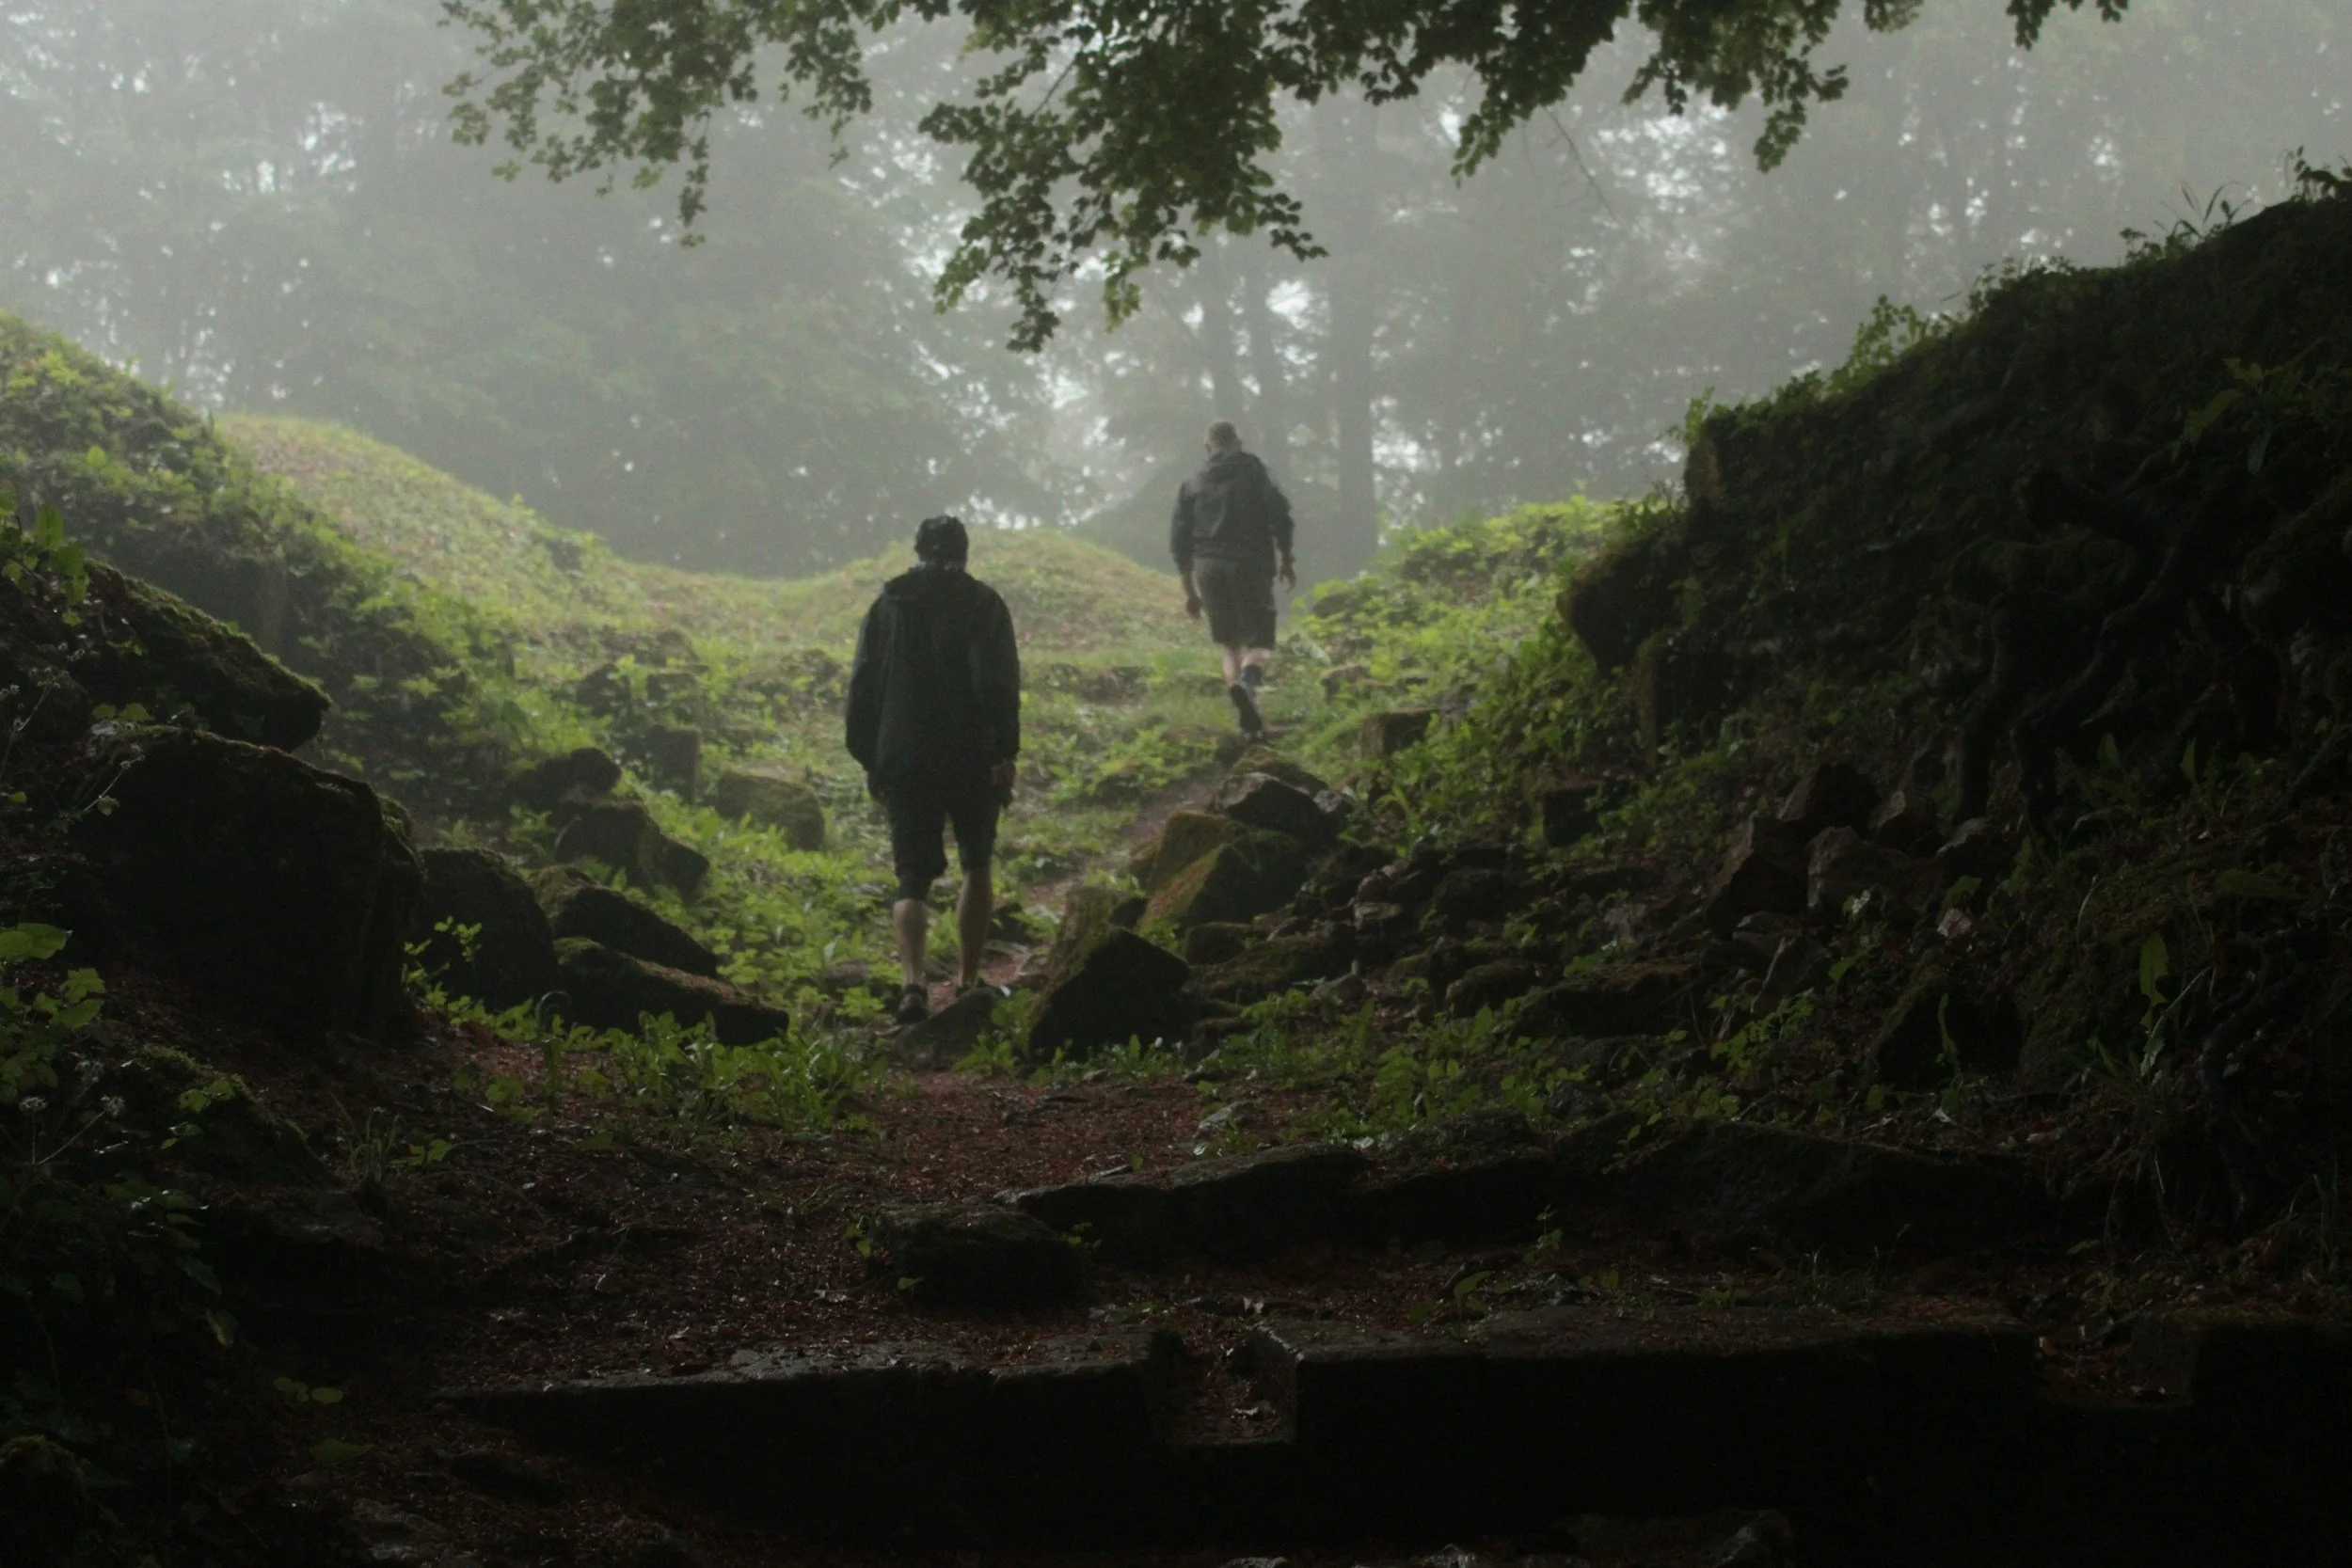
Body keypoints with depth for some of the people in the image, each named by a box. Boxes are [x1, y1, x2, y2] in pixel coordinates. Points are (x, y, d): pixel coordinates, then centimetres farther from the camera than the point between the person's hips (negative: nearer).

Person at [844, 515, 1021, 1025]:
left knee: (913, 879, 1)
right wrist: (1005, 753, -10)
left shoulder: (887, 606, 9)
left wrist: (869, 761, 13)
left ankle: (913, 980, -22)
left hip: (903, 762, 1)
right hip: (971, 759, -1)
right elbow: (998, 683, -11)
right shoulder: (982, 604, 0)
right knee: (976, 867, 18)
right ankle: (968, 983, 18)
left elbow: (862, 688, 8)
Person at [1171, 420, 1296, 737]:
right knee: (1259, 642, 0)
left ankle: (1249, 721, -5)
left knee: (1231, 644, 11)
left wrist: (1189, 590, 20)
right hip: (1252, 565, -3)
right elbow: (1279, 515, -5)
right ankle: (1248, 679, -35)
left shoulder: (1192, 484, 16)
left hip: (1208, 568, 3)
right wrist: (1287, 560, 5)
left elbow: (1179, 541, 15)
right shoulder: (1253, 470, 6)